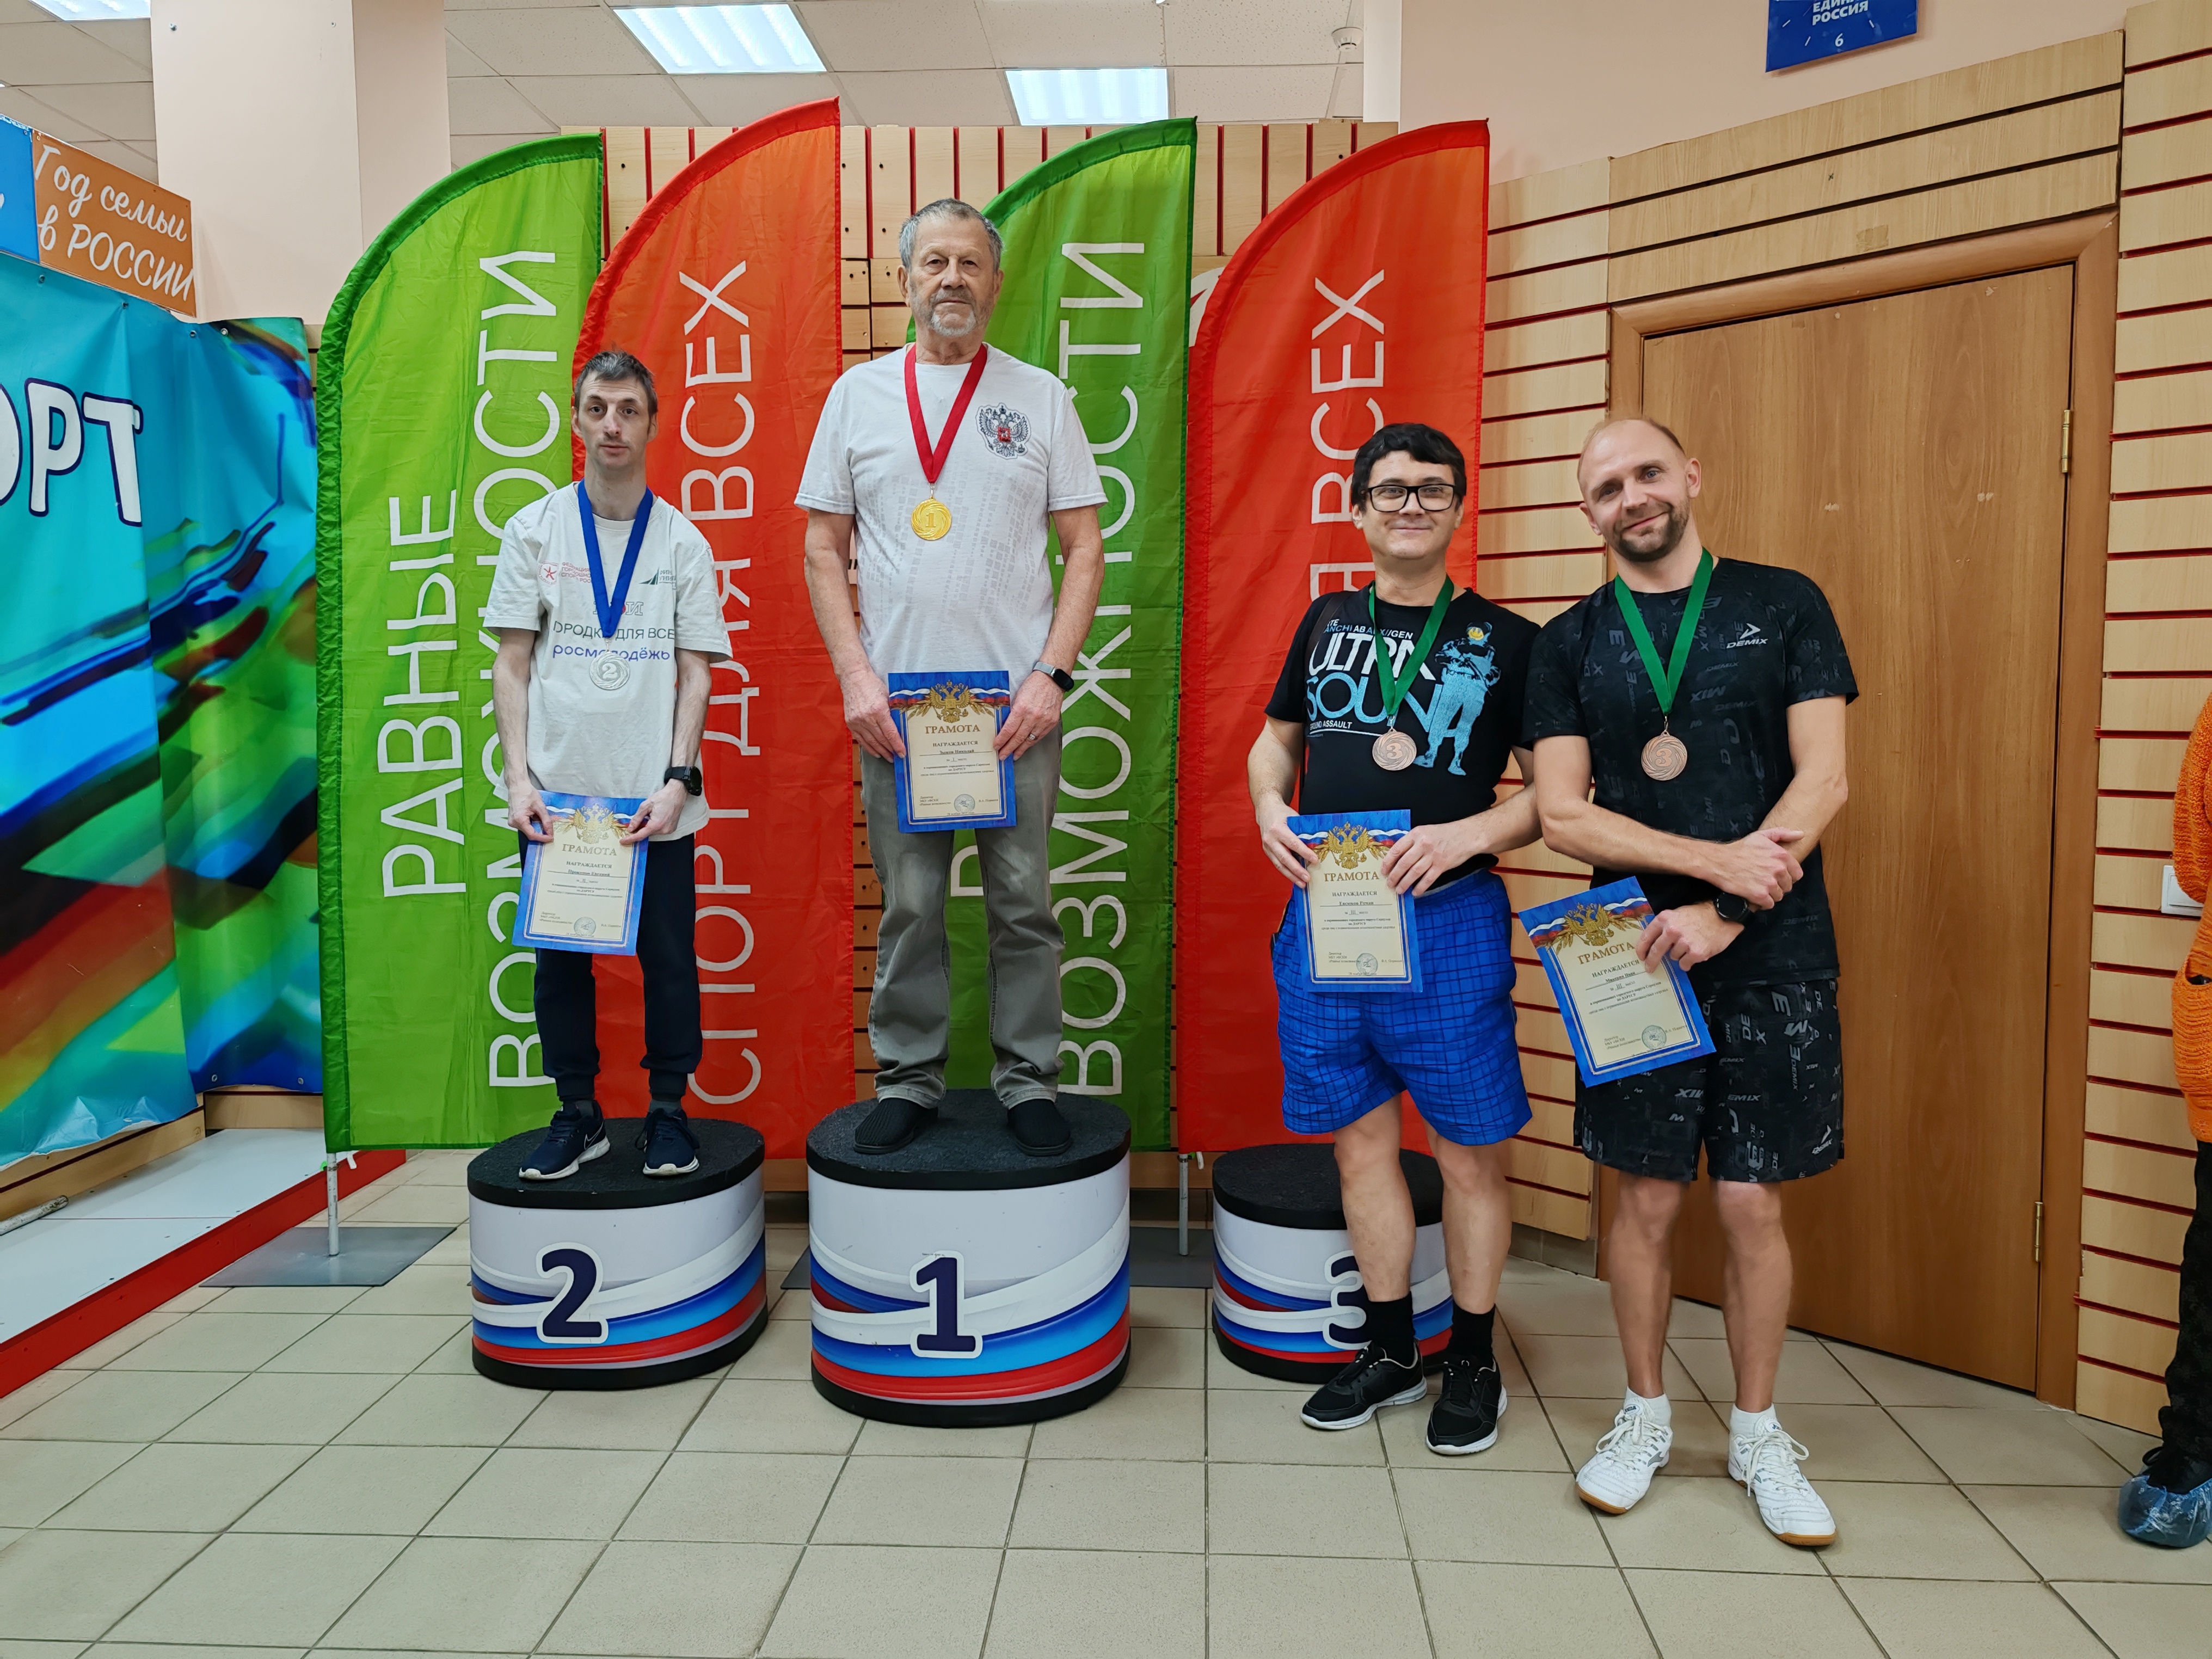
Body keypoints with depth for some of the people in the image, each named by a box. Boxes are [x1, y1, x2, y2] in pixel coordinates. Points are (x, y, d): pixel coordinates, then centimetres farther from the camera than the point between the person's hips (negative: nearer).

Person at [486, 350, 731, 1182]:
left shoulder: (682, 541, 5)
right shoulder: (535, 529, 7)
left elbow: (696, 671, 3)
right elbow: (512, 664, 5)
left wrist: (678, 780, -8)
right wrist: (519, 777, -4)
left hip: (656, 797, -1)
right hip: (558, 791, 1)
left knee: (668, 956, 3)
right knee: (560, 956, 8)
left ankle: (668, 1113, 19)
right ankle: (578, 1114, 22)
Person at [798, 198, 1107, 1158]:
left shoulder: (1040, 396, 6)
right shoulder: (858, 394, 9)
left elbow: (1085, 546, 4)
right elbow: (823, 548, 8)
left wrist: (1052, 675, -8)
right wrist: (855, 676, -4)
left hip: (1016, 699, -1)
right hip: (895, 697, 1)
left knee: (1023, 901, 4)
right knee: (909, 905, 7)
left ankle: (1030, 1082, 17)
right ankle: (907, 1081, 20)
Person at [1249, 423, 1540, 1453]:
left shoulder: (1505, 640, 1)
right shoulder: (1328, 622, 12)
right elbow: (1274, 740, 21)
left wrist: (1471, 833, -17)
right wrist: (1270, 808, 0)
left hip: (1448, 921, -3)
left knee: (1470, 1153, 5)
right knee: (1361, 1139, 12)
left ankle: (1473, 1363, 25)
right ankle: (1389, 1351, 29)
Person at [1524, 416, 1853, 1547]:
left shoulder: (1783, 605, 4)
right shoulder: (1569, 643, 5)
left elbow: (1823, 782, -4)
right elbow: (1562, 818, -3)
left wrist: (1720, 913, -13)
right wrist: (1720, 859, -14)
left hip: (1771, 957, 0)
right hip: (1636, 954, 1)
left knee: (1754, 1204, 6)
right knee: (1648, 1197, 8)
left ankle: (1757, 1435, 26)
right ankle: (1645, 1416, 27)